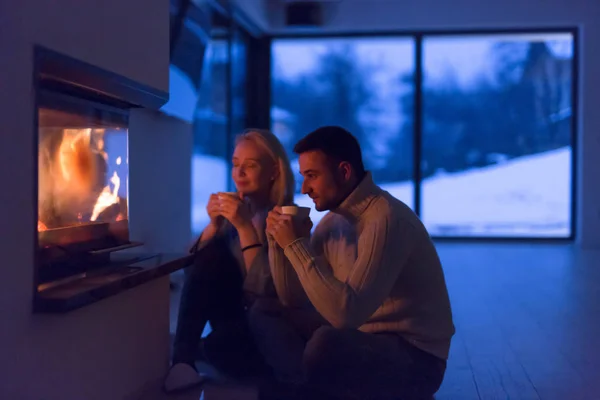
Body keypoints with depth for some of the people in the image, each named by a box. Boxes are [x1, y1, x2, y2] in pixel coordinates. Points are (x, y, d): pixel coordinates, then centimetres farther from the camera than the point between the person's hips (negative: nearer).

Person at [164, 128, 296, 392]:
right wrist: (214, 224, -15)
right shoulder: (236, 208, 0)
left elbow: (265, 290, -26)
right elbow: (196, 266, 1)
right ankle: (182, 357, -20)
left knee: (221, 346, -34)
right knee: (212, 253, -20)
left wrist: (245, 226, -30)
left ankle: (195, 352, 2)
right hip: (234, 315, 5)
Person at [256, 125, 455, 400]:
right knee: (263, 318, 2)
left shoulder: (386, 219, -22)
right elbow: (293, 299, 8)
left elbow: (346, 313, -30)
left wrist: (296, 245, -24)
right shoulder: (333, 220, 5)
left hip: (414, 357, -8)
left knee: (327, 342, -36)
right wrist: (277, 240, -6)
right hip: (361, 338, 9)